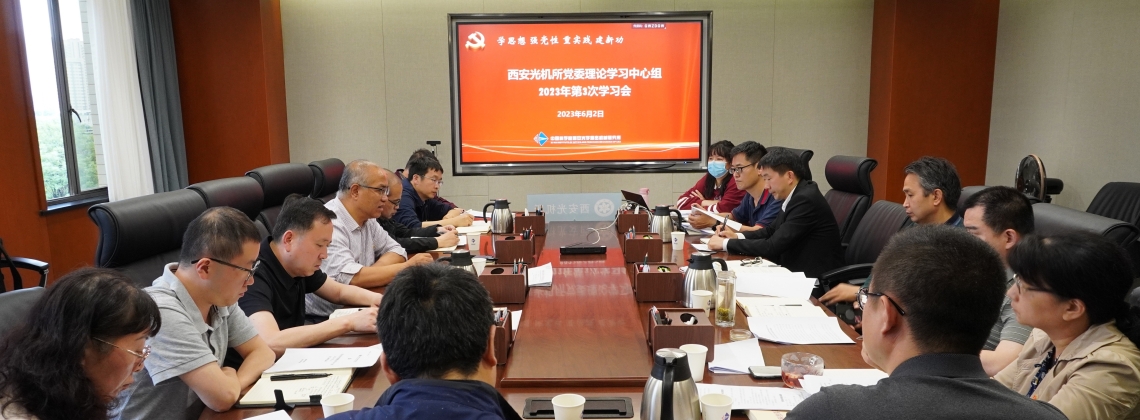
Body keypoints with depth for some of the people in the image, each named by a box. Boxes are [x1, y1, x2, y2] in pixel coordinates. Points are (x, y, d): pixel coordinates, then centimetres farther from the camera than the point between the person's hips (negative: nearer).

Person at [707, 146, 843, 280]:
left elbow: (772, 247, -23)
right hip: (796, 270, 8)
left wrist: (726, 243, -15)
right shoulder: (794, 196, 5)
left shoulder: (806, 200, -21)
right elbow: (772, 230, 18)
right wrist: (738, 236, 2)